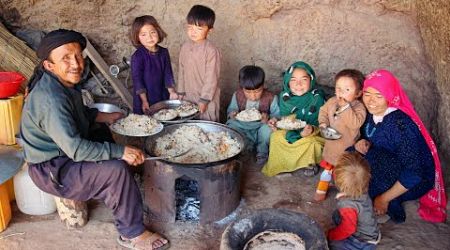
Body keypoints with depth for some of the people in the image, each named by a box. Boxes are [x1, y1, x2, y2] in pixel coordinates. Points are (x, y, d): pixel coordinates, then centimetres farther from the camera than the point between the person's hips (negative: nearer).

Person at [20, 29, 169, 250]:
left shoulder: (66, 83, -1)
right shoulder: (50, 99, -31)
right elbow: (76, 149, -33)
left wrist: (105, 117, 4)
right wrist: (121, 152, -28)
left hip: (64, 154, 10)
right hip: (52, 170, -10)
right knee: (117, 170, -23)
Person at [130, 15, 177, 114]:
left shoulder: (164, 52, 1)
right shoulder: (137, 56, -14)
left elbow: (167, 74, 7)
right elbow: (137, 80, -13)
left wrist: (172, 92, -1)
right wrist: (144, 101, -14)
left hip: (163, 97, 5)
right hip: (145, 99, -4)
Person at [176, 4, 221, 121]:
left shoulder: (211, 50, -17)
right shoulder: (185, 47, 2)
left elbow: (211, 78, -16)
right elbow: (181, 71, 10)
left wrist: (204, 100, -15)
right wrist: (180, 93, 10)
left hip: (207, 99, -6)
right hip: (188, 96, 6)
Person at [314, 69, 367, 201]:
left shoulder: (359, 107, -23)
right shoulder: (332, 101, -8)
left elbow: (355, 123, -37)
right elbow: (323, 111, 8)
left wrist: (345, 107, -37)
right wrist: (323, 123, -10)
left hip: (348, 146, -4)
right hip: (331, 142, 5)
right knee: (327, 167, 22)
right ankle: (322, 187, 41)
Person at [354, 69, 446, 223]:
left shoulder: (401, 124, -30)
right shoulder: (371, 113, -10)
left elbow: (414, 173, -29)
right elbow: (368, 139, 10)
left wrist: (384, 199, -23)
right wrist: (363, 144, -14)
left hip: (416, 180, -7)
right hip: (390, 168, 7)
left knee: (373, 157, -29)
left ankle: (391, 206, -8)